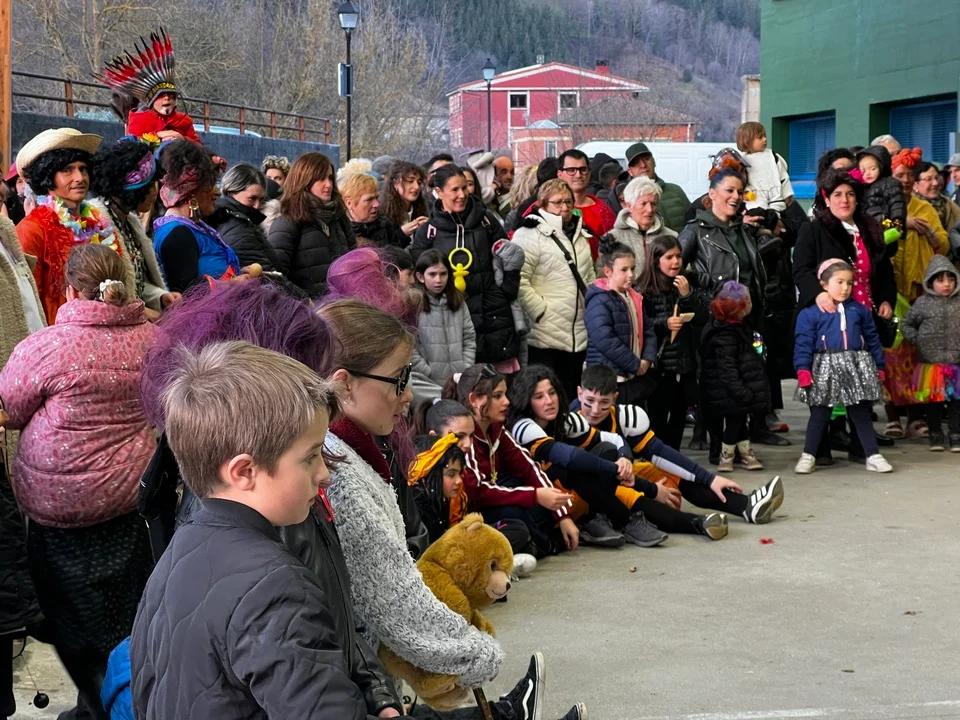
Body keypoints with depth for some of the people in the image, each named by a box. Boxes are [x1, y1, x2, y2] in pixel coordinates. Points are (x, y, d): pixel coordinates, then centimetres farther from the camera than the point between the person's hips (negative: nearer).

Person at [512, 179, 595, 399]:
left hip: (579, 336, 8)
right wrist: (541, 310, -17)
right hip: (545, 336, -7)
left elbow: (590, 278, 25)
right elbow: (518, 281, -18)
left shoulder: (579, 235, 18)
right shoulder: (530, 234, -8)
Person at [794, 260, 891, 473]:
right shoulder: (810, 313, -5)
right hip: (825, 370, -3)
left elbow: (873, 340, 12)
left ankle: (873, 456, 13)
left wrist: (879, 367, 12)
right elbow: (803, 344, -8)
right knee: (820, 414, 5)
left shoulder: (860, 311, 7)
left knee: (861, 413, 9)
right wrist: (803, 371, -15)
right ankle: (808, 456, 13)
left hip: (857, 368, 3)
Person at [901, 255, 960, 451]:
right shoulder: (923, 303, 1)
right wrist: (918, 340, -1)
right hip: (931, 363, -1)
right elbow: (906, 324, 10)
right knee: (933, 402, 7)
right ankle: (935, 437, 17)